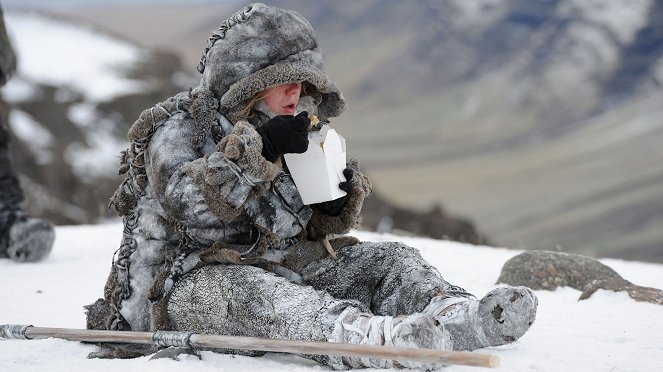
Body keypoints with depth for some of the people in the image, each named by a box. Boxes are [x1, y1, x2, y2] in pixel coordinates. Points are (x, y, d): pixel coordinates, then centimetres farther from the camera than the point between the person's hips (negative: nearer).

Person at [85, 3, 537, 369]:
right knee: (250, 292, -41)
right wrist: (258, 150, -25)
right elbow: (192, 208, -22)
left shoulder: (292, 132, 17)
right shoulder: (179, 126, -3)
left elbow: (316, 231, 20)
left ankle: (456, 313, -42)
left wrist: (337, 203, -3)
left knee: (389, 259, -10)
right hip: (191, 283, -7)